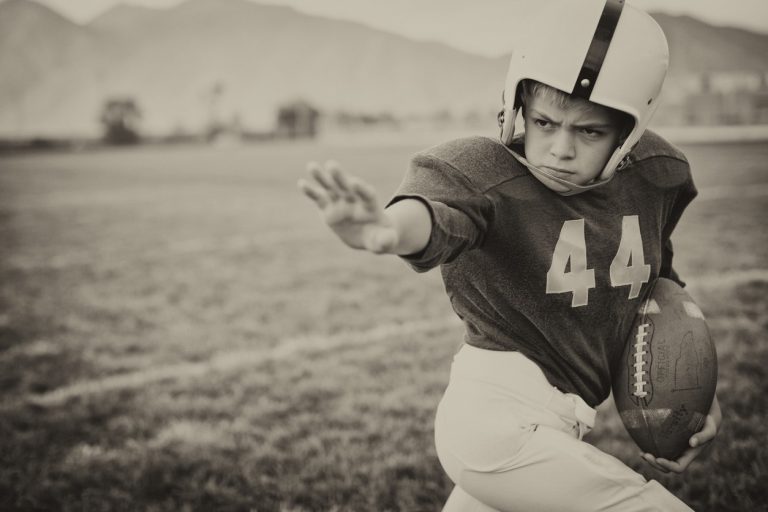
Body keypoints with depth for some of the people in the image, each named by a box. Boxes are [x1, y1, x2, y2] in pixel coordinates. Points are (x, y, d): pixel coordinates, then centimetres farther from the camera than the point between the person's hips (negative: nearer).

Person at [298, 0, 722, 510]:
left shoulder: (653, 174, -1)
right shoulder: (484, 172, -20)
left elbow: (658, 285, 15)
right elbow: (434, 218, -43)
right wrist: (388, 228, -66)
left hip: (552, 422, 7)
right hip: (500, 419, -7)